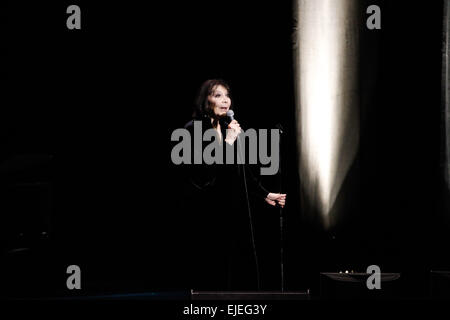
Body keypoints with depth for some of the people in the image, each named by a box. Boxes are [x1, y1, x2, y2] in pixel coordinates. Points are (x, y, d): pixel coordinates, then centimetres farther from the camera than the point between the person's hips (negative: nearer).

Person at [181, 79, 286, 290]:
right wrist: (228, 143, -19)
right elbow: (202, 171, -19)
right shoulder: (194, 129, -7)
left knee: (241, 269, 3)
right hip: (210, 211, -6)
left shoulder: (231, 129, 13)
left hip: (235, 209, 7)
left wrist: (264, 195, 22)